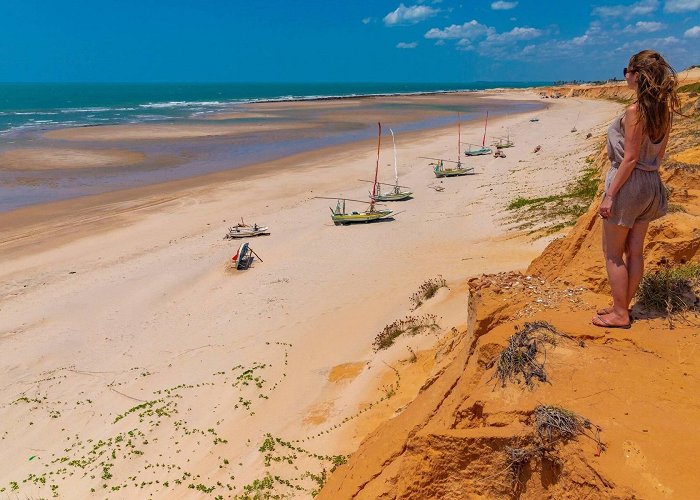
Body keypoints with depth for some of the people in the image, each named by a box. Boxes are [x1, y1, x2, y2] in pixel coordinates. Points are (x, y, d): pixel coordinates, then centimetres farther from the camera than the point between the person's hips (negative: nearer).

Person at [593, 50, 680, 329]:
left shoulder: (634, 111, -20)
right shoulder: (664, 109, 5)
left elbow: (630, 158, -21)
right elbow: (660, 153, 12)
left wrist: (610, 195, -18)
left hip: (628, 182, -8)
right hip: (652, 183, 9)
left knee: (612, 253, 4)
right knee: (634, 251, 15)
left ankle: (620, 314, 11)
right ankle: (622, 306, 27)